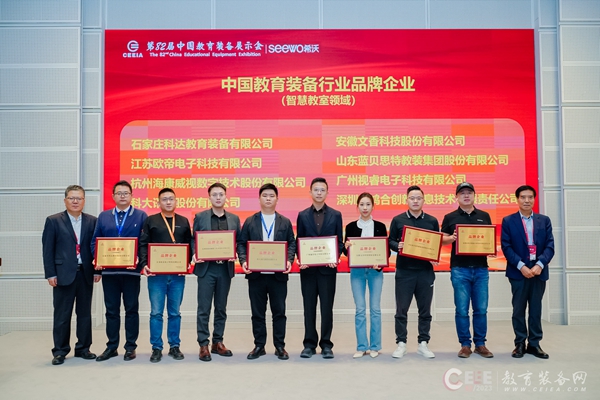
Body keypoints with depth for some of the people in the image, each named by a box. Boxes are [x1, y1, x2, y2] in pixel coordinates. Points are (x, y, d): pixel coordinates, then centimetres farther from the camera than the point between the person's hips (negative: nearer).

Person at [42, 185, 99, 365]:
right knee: (62, 314, 4)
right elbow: (47, 249, -1)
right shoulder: (53, 221, 1)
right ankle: (60, 351, 14)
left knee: (85, 313, 10)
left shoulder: (92, 221, 6)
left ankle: (83, 348, 21)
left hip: (86, 273, 2)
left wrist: (97, 270, 0)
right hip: (63, 273, -2)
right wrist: (50, 274, -8)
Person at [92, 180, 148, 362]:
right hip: (109, 270, 3)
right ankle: (111, 347, 19)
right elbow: (95, 241, 10)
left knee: (131, 309, 6)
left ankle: (130, 347, 15)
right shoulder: (103, 216, 12)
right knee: (111, 310, 9)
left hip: (131, 270, -2)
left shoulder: (141, 216, 3)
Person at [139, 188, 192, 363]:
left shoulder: (184, 222, 11)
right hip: (156, 273, -2)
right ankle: (156, 348, 10)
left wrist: (187, 263, -6)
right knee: (156, 312, 1)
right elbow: (143, 244, 1)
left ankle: (174, 346, 18)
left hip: (178, 274, 2)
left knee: (175, 312, 8)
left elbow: (189, 245, 9)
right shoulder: (150, 221, 6)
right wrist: (144, 264, -12)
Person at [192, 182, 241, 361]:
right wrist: (194, 256, -15)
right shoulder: (200, 217, 3)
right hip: (206, 268, -2)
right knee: (204, 309, 1)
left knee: (221, 308, 10)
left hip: (225, 268, 2)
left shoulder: (234, 219, 9)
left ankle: (218, 342, 21)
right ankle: (203, 345, 9)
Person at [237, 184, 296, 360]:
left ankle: (280, 346, 17)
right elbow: (241, 243, 4)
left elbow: (292, 243, 5)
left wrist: (289, 260, -12)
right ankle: (259, 346, 19)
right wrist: (244, 261, -12)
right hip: (256, 274, 0)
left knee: (279, 312, 6)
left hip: (279, 274, 0)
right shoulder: (250, 221, 7)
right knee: (257, 312, 7)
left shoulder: (285, 222, 9)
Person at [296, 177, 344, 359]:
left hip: (328, 268, -1)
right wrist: (301, 259, -9)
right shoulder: (302, 215, 7)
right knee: (309, 308, 7)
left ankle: (326, 345, 13)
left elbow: (339, 241, 5)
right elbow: (299, 242, 7)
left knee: (327, 308, 3)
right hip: (308, 268, 1)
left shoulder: (336, 215, 5)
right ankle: (309, 344, 16)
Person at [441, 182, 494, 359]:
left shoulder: (484, 216, 11)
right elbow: (442, 239, 4)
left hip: (481, 268, 2)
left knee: (481, 309, 6)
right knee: (462, 310, 1)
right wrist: (451, 238, -16)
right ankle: (465, 344, 12)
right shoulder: (450, 217, 5)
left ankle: (480, 344, 17)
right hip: (459, 269, -2)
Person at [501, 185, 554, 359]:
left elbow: (550, 246, 1)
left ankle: (534, 344, 17)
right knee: (518, 309, 4)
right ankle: (520, 343, 14)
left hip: (538, 271, 2)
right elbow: (506, 247, -6)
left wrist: (539, 265, -14)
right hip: (518, 271, -2)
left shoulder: (544, 220, 8)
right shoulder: (508, 221, 1)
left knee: (536, 309, 8)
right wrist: (521, 266, -16)